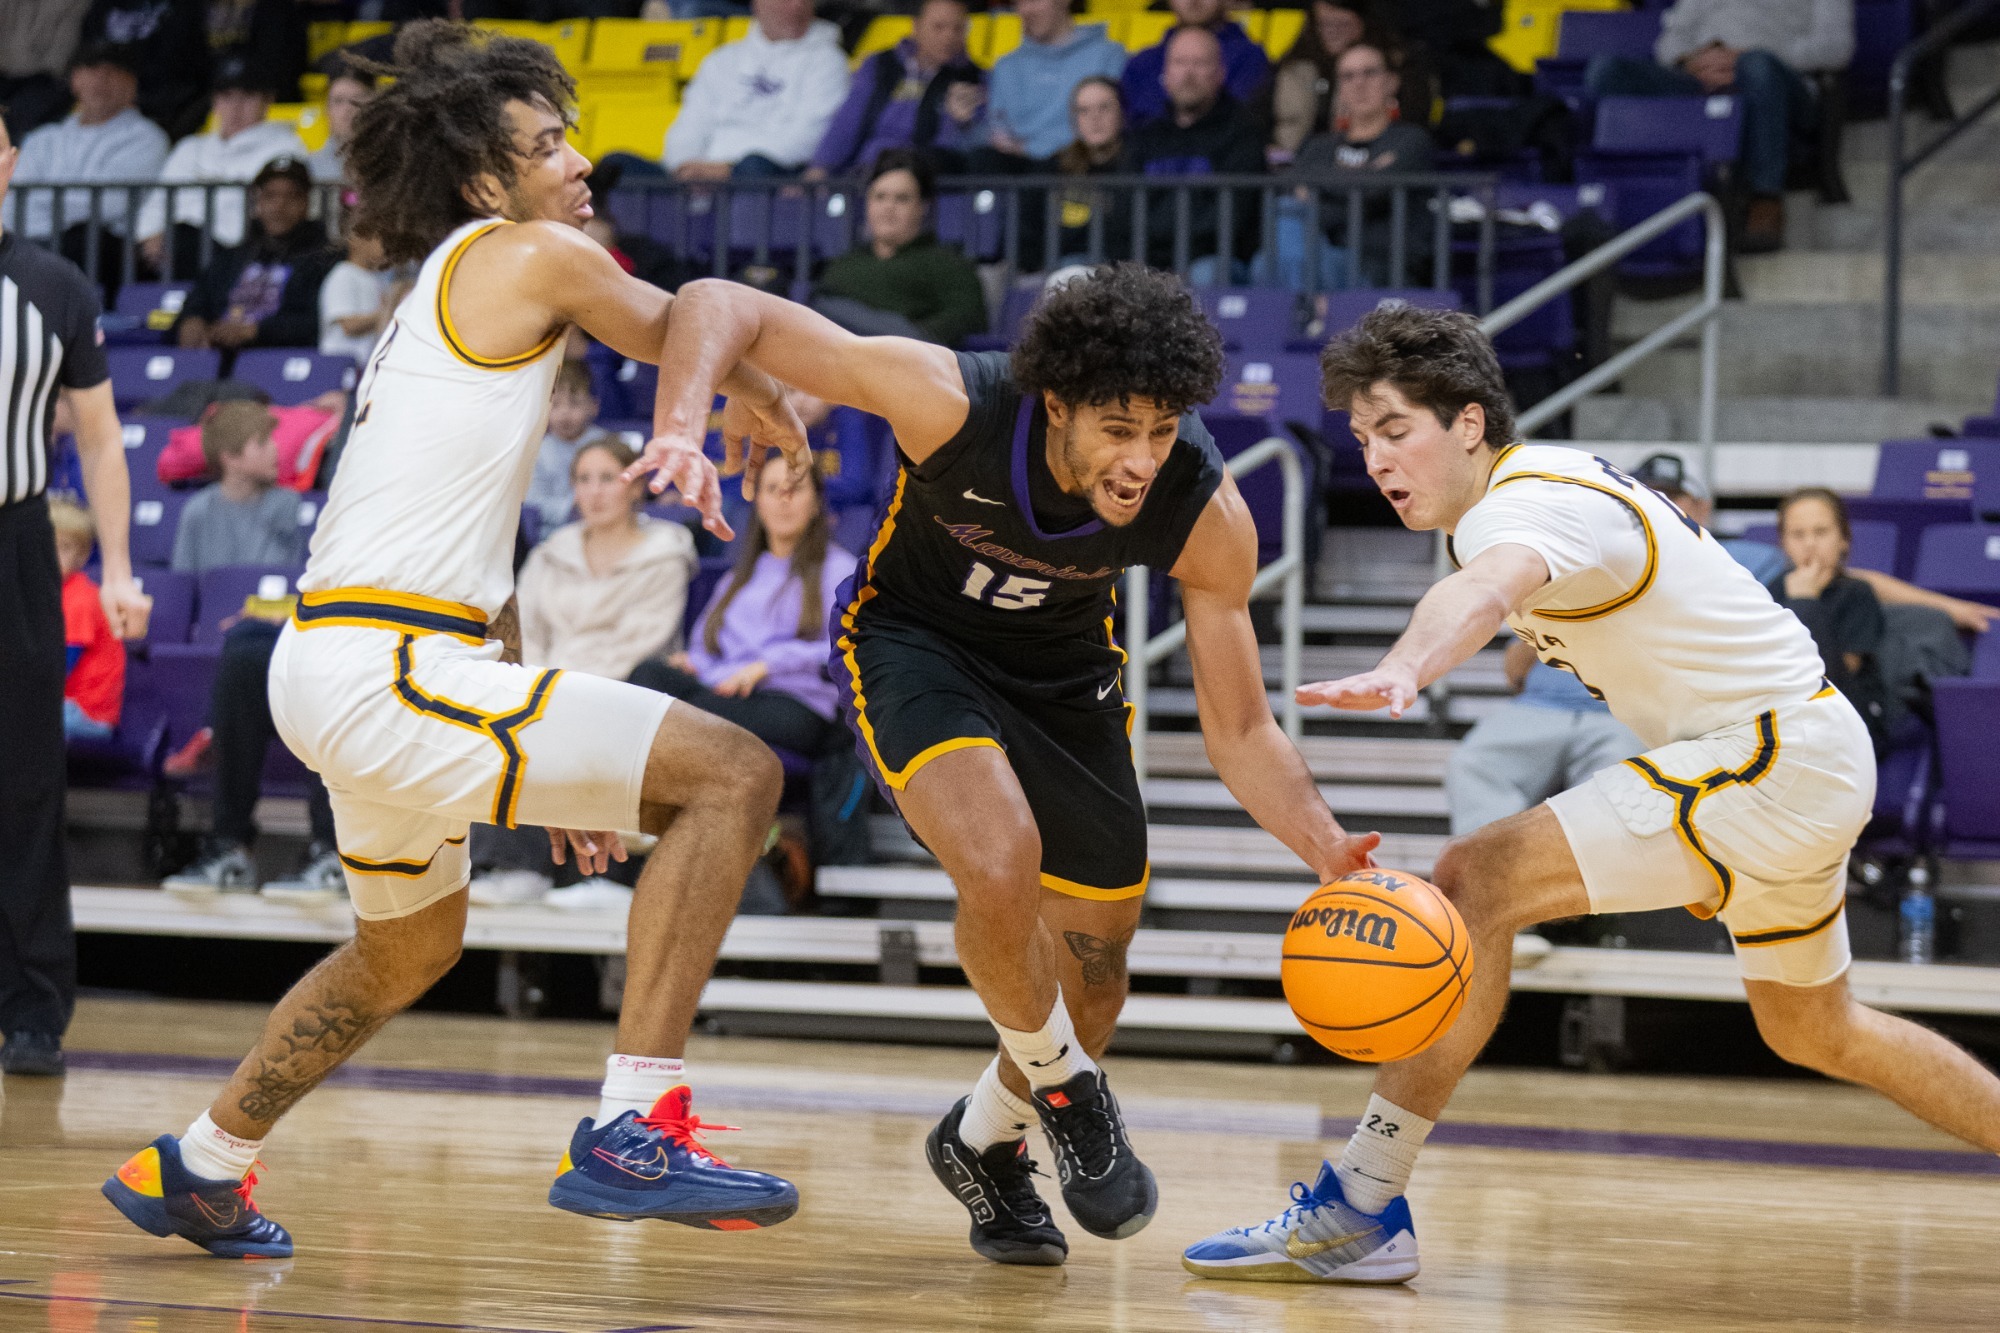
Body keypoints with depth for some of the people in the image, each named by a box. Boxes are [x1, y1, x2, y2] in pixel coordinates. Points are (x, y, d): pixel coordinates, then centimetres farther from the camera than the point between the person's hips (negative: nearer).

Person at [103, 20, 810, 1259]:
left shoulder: (451, 296, 23)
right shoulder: (533, 257, -6)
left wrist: (547, 758, 27)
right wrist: (764, 403, 30)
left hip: (343, 659, 10)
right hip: (383, 676, -10)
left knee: (413, 945, 33)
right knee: (733, 772, -15)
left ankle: (198, 1167, 46)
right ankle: (632, 1131, -19)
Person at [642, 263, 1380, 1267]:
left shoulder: (1206, 514, -27)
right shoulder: (951, 401, -35)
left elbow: (1240, 732, -16)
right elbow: (722, 307, -31)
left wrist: (1335, 859, -32)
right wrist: (681, 428, -50)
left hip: (1064, 671, 4)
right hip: (915, 641, -4)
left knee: (1092, 981, 10)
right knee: (1001, 859, -31)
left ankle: (985, 1142, 42)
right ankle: (1065, 1089, -1)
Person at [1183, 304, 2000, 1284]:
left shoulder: (1523, 506, -21)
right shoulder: (1548, 479, 10)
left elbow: (1486, 589, -47)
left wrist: (1400, 674, -68)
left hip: (1778, 758, -11)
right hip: (1807, 748, 11)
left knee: (1475, 882, -21)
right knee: (1816, 1036, 27)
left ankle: (1362, 1207, -21)